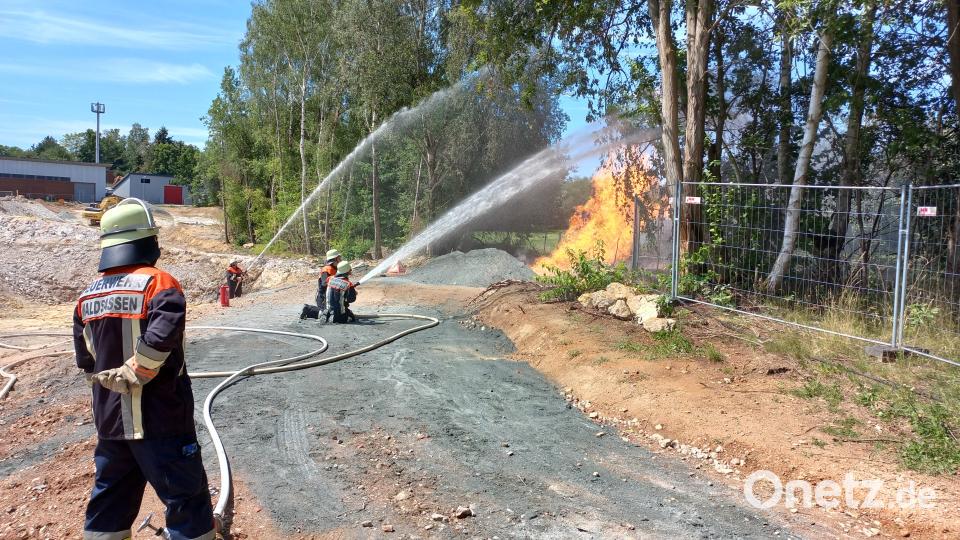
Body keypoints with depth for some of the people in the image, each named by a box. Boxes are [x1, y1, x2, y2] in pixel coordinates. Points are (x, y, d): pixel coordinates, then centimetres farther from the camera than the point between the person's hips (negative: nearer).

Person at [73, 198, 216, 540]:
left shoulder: (87, 297, 6)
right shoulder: (158, 283, -14)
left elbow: (87, 362, 14)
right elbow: (158, 342, -28)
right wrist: (132, 375, -14)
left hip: (110, 421, 7)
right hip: (159, 419, -6)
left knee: (109, 500, 21)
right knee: (186, 497, 5)